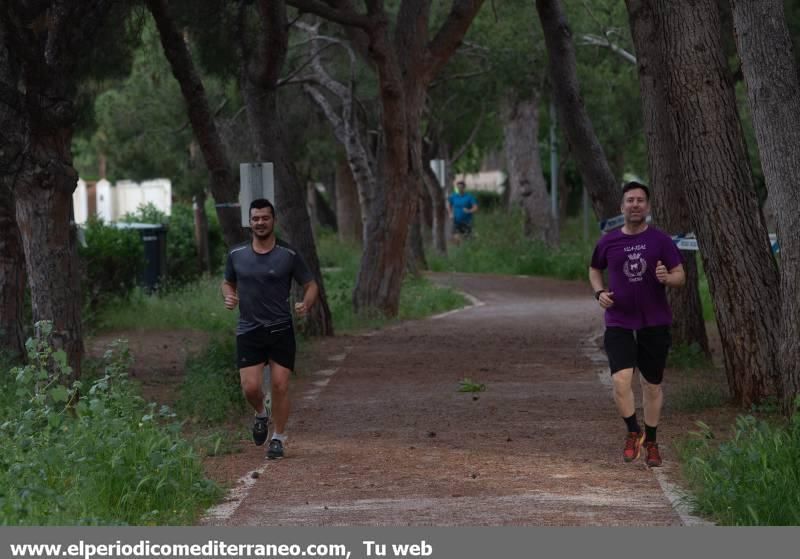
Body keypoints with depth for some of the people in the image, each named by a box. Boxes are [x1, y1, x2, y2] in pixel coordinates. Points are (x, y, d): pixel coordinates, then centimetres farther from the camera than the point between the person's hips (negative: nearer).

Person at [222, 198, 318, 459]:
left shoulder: (289, 255, -2)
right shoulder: (236, 254, 4)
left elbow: (310, 285, 5)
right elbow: (228, 282, 20)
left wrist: (306, 304, -15)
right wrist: (228, 296, -3)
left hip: (281, 330, -1)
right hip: (249, 331, 1)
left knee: (280, 386, -4)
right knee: (250, 387, -8)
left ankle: (279, 438, 12)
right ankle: (260, 414, 26)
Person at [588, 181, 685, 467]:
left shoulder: (661, 241, -1)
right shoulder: (608, 242, 3)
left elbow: (681, 277, 0)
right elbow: (594, 270, 21)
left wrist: (667, 277, -23)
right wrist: (599, 292, 1)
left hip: (655, 323, 0)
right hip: (619, 324, 0)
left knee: (652, 385, 9)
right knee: (621, 380, -17)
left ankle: (651, 442, 26)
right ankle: (633, 433, 5)